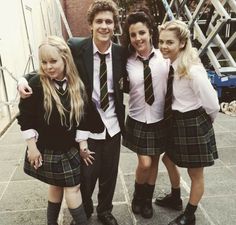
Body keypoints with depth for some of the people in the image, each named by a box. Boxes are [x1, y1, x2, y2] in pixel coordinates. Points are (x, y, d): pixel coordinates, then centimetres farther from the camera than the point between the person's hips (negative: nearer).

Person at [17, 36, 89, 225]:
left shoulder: (76, 84, -6)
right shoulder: (36, 84, -18)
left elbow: (80, 116, 1)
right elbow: (25, 118, -11)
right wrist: (32, 146, -11)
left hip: (69, 148, 4)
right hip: (46, 149, -4)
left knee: (57, 186, 16)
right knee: (59, 186, 8)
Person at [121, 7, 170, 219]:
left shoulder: (164, 58, -9)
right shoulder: (128, 62, -7)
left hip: (160, 120, 1)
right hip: (137, 120, -1)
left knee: (154, 162, 15)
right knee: (144, 163, -1)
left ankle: (148, 199, 39)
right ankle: (138, 196, 31)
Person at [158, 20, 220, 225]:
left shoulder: (193, 70, -26)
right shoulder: (171, 65, -1)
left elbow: (212, 105, -21)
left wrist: (203, 123, -4)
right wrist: (177, 119, 8)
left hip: (194, 125, -8)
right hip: (176, 123, 9)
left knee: (195, 174, 13)